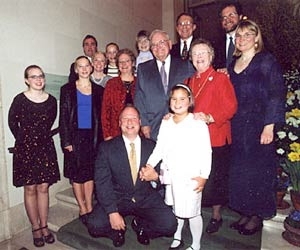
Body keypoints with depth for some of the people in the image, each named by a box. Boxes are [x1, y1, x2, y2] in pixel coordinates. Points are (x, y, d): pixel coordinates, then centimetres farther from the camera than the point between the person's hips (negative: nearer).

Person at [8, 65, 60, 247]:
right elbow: (12, 122, 4)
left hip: (45, 147, 2)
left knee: (43, 187, 7)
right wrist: (24, 139, 7)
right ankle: (36, 228, 20)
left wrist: (42, 135, 11)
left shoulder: (51, 100, 0)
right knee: (30, 189, 5)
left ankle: (44, 226, 20)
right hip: (26, 148, -2)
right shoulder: (20, 99, -7)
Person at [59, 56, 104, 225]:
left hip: (93, 136, 2)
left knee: (90, 173, 8)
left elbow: (101, 115, 7)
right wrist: (66, 140, -9)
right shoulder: (67, 89, 2)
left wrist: (101, 137, -1)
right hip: (76, 136, -1)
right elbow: (63, 117, -2)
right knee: (77, 174, 4)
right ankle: (83, 209, 18)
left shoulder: (98, 90, 8)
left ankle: (89, 207, 21)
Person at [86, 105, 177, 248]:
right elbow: (102, 182, -9)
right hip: (117, 198, -1)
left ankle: (140, 226, 13)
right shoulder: (106, 147, -4)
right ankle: (117, 230, 12)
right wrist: (112, 212, -19)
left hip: (146, 199, 1)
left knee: (169, 225, -19)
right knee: (95, 226, -23)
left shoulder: (152, 146, 1)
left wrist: (155, 177, -21)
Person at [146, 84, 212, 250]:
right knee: (175, 208, 21)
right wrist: (149, 164, -7)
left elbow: (206, 153, -9)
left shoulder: (199, 124, -10)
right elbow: (159, 148, 4)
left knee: (192, 212, 7)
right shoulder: (166, 123, 5)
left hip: (191, 178, -4)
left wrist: (204, 176, -13)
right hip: (171, 175, 5)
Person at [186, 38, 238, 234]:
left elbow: (231, 107, -10)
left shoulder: (221, 78, -3)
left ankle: (216, 216, 27)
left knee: (214, 179, 6)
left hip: (216, 139, -5)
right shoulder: (189, 81, 15)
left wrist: (210, 118, -23)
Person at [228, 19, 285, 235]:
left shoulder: (266, 60, -4)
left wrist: (269, 127, -17)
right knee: (239, 170, 10)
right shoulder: (233, 64, 13)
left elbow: (276, 95, -10)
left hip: (258, 125, -5)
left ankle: (257, 215, 22)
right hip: (237, 126, 6)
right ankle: (246, 212, 26)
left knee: (258, 169, 4)